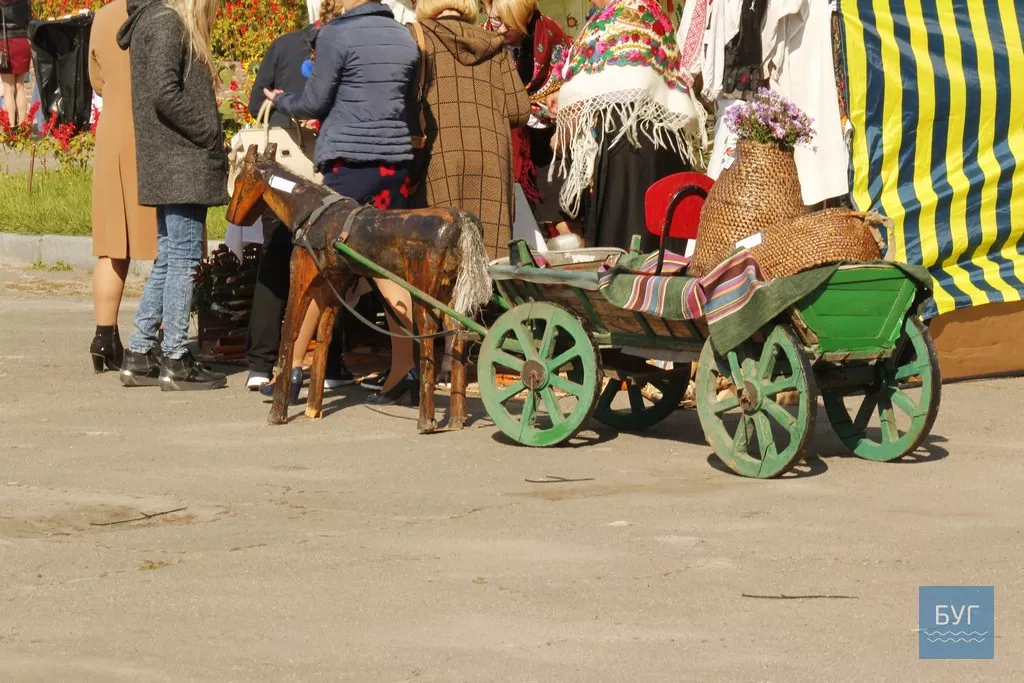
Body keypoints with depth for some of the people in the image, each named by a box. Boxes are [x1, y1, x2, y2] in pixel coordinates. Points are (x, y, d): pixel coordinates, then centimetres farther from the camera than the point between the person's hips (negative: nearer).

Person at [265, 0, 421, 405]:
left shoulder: (336, 34, -7)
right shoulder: (406, 38, 11)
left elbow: (314, 102, -2)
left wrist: (281, 101, 19)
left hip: (349, 162, -5)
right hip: (396, 160, 5)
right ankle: (402, 372, 0)